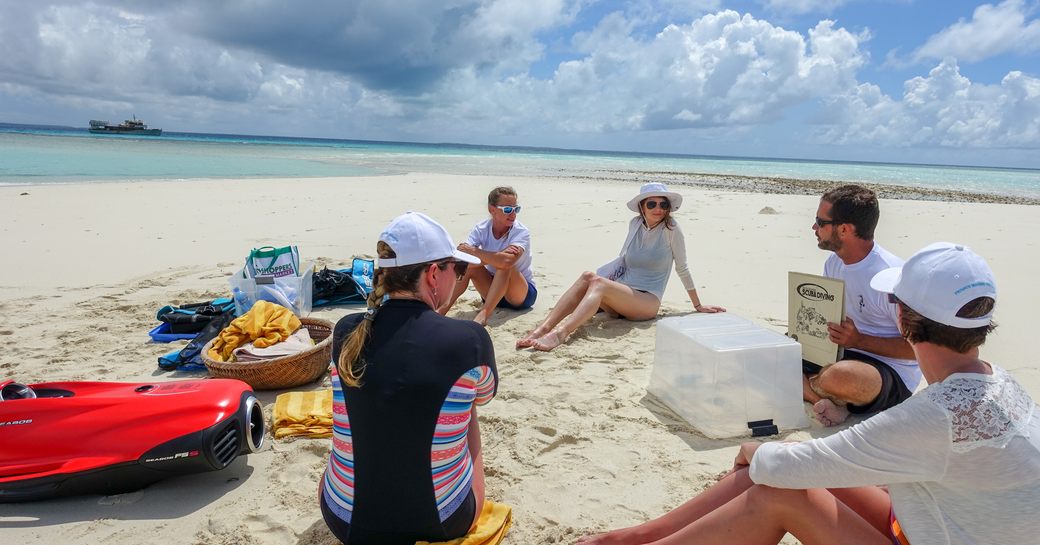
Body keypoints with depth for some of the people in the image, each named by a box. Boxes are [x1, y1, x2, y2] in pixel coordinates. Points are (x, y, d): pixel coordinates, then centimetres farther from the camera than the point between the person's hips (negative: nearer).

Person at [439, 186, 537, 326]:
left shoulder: (522, 232, -20)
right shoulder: (481, 229, -8)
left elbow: (507, 260, -40)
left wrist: (472, 251, -28)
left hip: (523, 294, -4)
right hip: (493, 292, 4)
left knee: (504, 265, -33)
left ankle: (484, 314, -40)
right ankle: (442, 310, -22)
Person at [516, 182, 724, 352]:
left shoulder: (671, 229, -5)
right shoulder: (635, 223, 8)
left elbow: (682, 269, 1)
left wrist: (698, 306, 8)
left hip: (648, 301, -5)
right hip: (621, 295, 5)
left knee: (598, 283, -31)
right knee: (588, 276, -26)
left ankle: (559, 333, -53)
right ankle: (543, 328, -39)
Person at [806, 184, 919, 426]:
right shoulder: (834, 261, 5)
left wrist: (859, 340, -24)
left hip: (894, 377, -8)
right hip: (841, 356, 8)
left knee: (840, 376, -41)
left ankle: (805, 385, -8)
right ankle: (827, 401, -19)